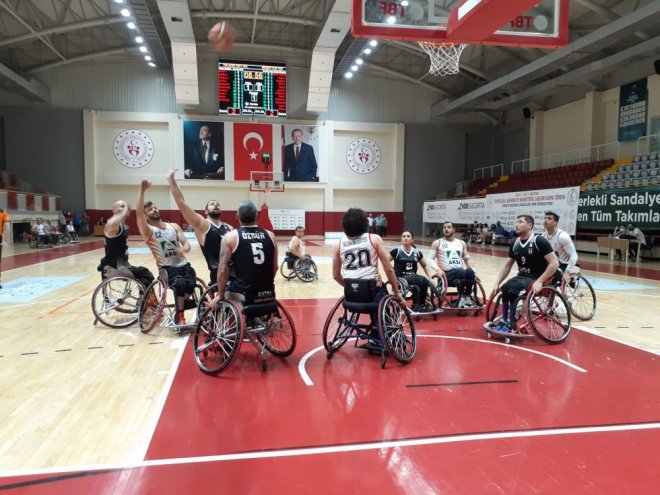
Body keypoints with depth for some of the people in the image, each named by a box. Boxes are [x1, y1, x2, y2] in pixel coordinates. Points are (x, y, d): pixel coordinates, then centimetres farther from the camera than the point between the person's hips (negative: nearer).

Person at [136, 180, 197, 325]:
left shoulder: (174, 226, 14)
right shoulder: (148, 230, 2)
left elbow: (186, 244, 5)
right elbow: (138, 213, -16)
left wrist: (183, 249, -20)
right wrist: (142, 190, -22)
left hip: (183, 264, 3)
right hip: (167, 268, -3)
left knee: (192, 285, -26)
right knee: (180, 284, -33)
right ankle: (180, 315, -12)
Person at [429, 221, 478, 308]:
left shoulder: (461, 243, 17)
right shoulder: (437, 243, 6)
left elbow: (467, 259, 21)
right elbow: (431, 259, 1)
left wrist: (473, 272, 7)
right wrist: (438, 269, -18)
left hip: (461, 272, 4)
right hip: (447, 274, -3)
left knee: (470, 272, -32)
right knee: (462, 272, -35)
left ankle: (467, 296, -11)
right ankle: (462, 296, -14)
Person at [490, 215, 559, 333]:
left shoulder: (539, 241, -14)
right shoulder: (515, 244, 5)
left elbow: (554, 264, -18)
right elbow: (507, 266, 11)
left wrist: (539, 281, -24)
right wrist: (497, 283, 0)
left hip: (537, 278, -6)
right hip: (522, 276, 6)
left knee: (514, 287, -29)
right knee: (505, 288, -23)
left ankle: (511, 325, -21)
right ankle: (504, 320, -11)